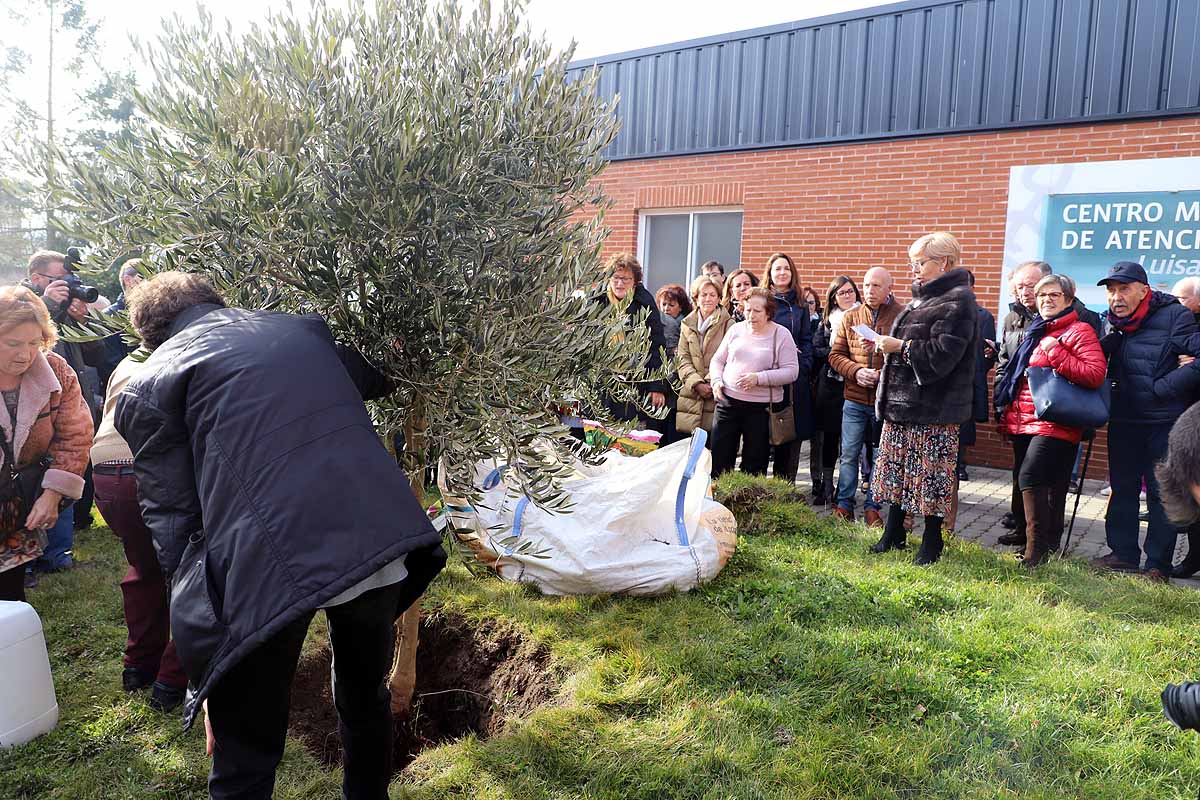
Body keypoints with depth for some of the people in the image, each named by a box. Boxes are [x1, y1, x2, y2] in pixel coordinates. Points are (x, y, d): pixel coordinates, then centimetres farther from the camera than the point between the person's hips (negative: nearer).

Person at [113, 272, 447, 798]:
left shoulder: (147, 388, 9)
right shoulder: (303, 328, 20)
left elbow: (170, 516, 3)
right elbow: (378, 380, 35)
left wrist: (195, 611, 8)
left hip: (265, 572, -4)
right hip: (377, 538, 5)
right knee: (367, 698, 30)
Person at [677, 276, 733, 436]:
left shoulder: (728, 324, 2)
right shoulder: (687, 324, 14)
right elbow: (683, 360, 8)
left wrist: (711, 384, -14)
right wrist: (697, 384, -7)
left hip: (717, 396, -3)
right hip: (691, 396, 3)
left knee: (715, 444, -8)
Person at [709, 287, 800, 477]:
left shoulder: (781, 334, -2)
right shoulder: (736, 329, 8)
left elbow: (791, 372, -9)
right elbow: (718, 360, 15)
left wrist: (758, 378, -19)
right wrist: (716, 380, -4)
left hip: (761, 407, -3)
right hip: (728, 402, 3)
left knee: (754, 465, 8)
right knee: (718, 460, 5)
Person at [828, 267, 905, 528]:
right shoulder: (851, 317, 7)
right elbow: (836, 354, 6)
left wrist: (883, 374, -25)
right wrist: (856, 371, -11)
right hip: (855, 400, 3)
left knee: (880, 457, 8)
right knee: (849, 454, 8)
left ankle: (872, 507, 21)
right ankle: (844, 504, 20)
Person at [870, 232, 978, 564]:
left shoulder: (957, 301, -12)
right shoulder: (923, 298, 17)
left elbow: (942, 354, -21)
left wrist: (901, 347, -15)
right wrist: (889, 345, 8)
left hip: (934, 408, -9)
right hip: (902, 401, 9)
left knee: (931, 476, 1)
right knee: (896, 470, 14)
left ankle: (931, 543, 14)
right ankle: (893, 534, 26)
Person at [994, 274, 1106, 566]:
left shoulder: (1079, 331, -6)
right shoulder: (1033, 331, 18)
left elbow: (1096, 374, -19)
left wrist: (1055, 354, -21)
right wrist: (1009, 413, 21)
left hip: (1054, 424, -8)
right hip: (1023, 421, 8)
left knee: (1031, 478, -18)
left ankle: (1037, 548, -10)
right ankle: (1050, 541, 26)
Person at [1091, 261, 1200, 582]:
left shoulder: (1174, 316, -12)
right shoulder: (1113, 323, 7)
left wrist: (1162, 387, -19)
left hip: (1164, 422, -6)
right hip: (1123, 420, 6)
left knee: (1161, 492, 3)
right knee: (1122, 487, 14)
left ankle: (1158, 565, 11)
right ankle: (1123, 554, 26)